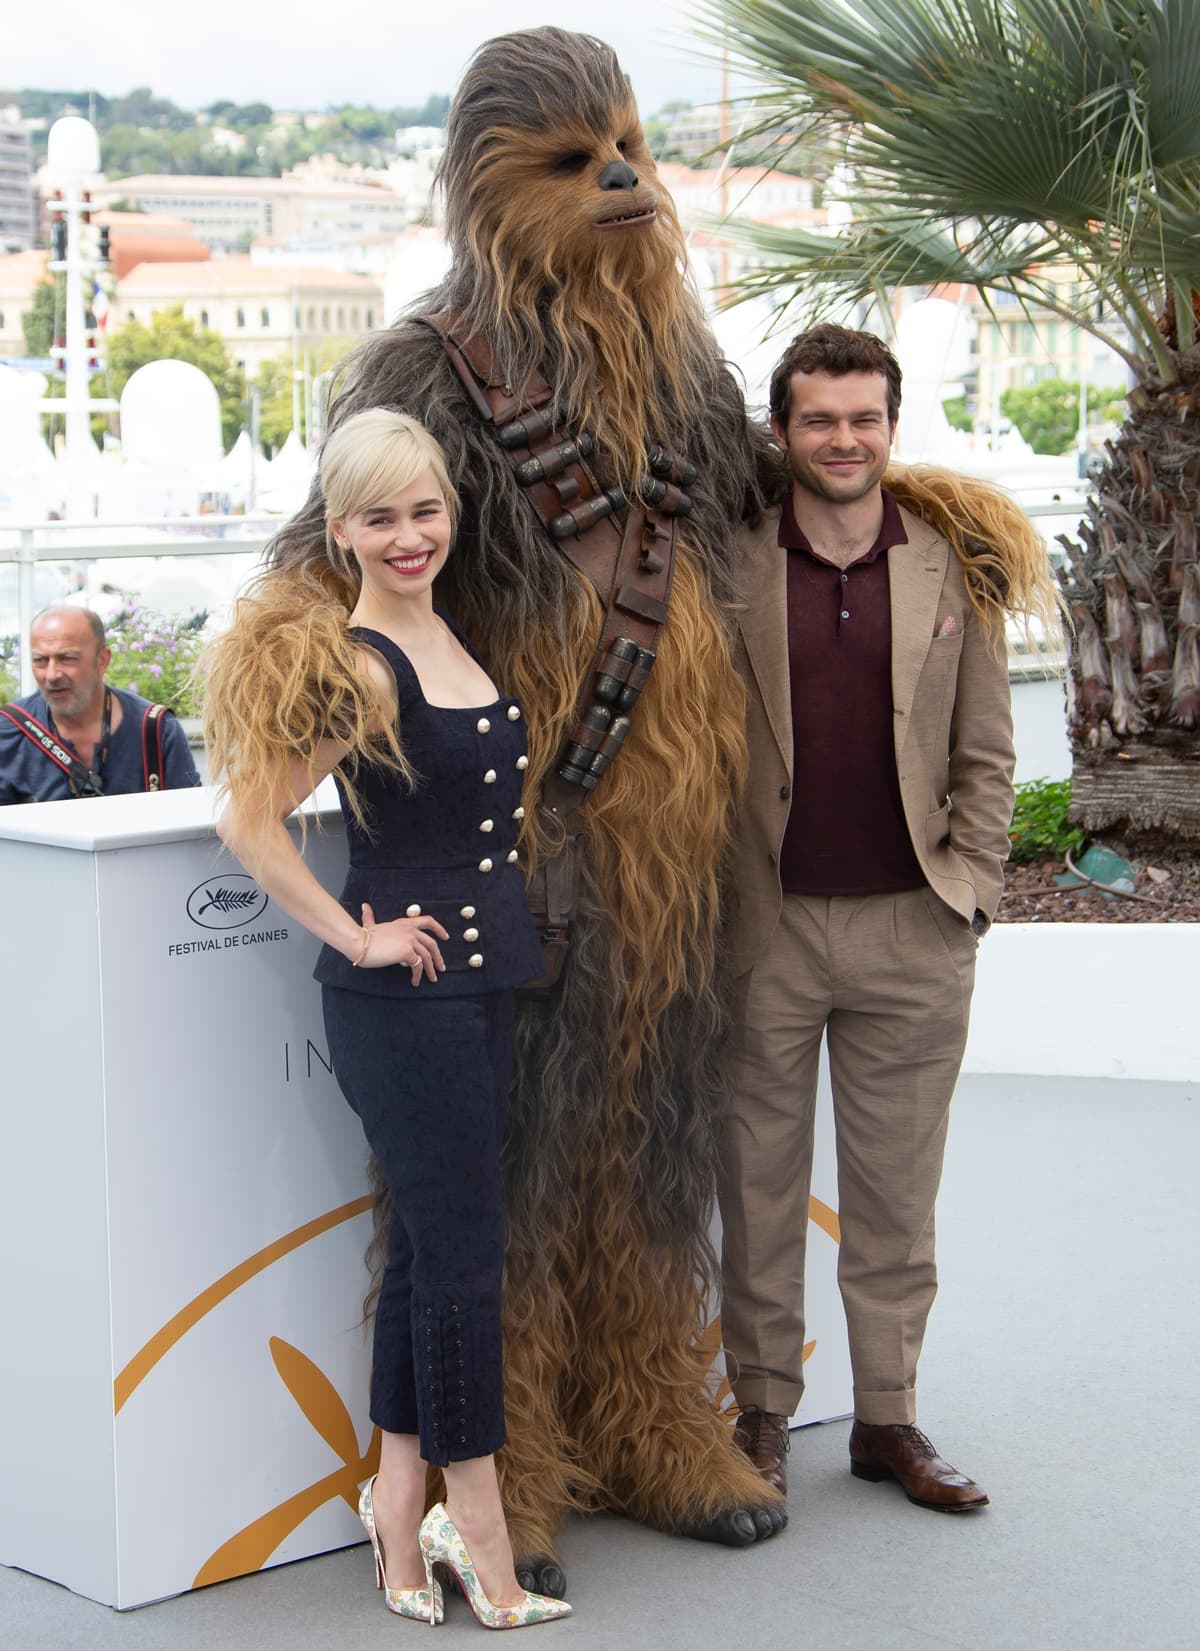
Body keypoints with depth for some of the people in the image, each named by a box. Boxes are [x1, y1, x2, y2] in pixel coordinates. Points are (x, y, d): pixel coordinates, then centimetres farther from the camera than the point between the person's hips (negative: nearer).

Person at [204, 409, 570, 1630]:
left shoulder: (452, 635, 10)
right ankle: (475, 1518, 11)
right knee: (459, 1251, -1)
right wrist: (355, 937, -14)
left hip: (480, 981, 8)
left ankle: (399, 1501, 24)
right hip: (404, 997, -8)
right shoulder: (351, 663, -15)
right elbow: (250, 824, -19)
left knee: (430, 1242, 13)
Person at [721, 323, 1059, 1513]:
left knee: (897, 1189, 9)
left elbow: (985, 756, 8)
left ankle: (888, 1418, 21)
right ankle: (761, 1414, 21)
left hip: (910, 931, 1)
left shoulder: (955, 568, 4)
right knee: (759, 1183, 8)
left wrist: (966, 891, 0)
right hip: (765, 926, -1)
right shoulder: (727, 568, -1)